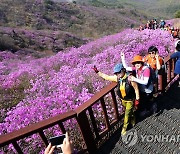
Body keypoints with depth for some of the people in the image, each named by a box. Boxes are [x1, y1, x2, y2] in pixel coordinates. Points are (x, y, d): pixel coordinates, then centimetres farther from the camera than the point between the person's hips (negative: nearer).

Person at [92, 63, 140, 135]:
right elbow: (107, 77, -2)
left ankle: (124, 127, 23)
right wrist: (97, 72, -4)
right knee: (129, 112, 25)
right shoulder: (117, 78, -12)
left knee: (127, 114, 2)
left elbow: (136, 89, -19)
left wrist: (137, 100, -15)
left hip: (130, 100, -5)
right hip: (123, 100, 5)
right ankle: (133, 121, 52)